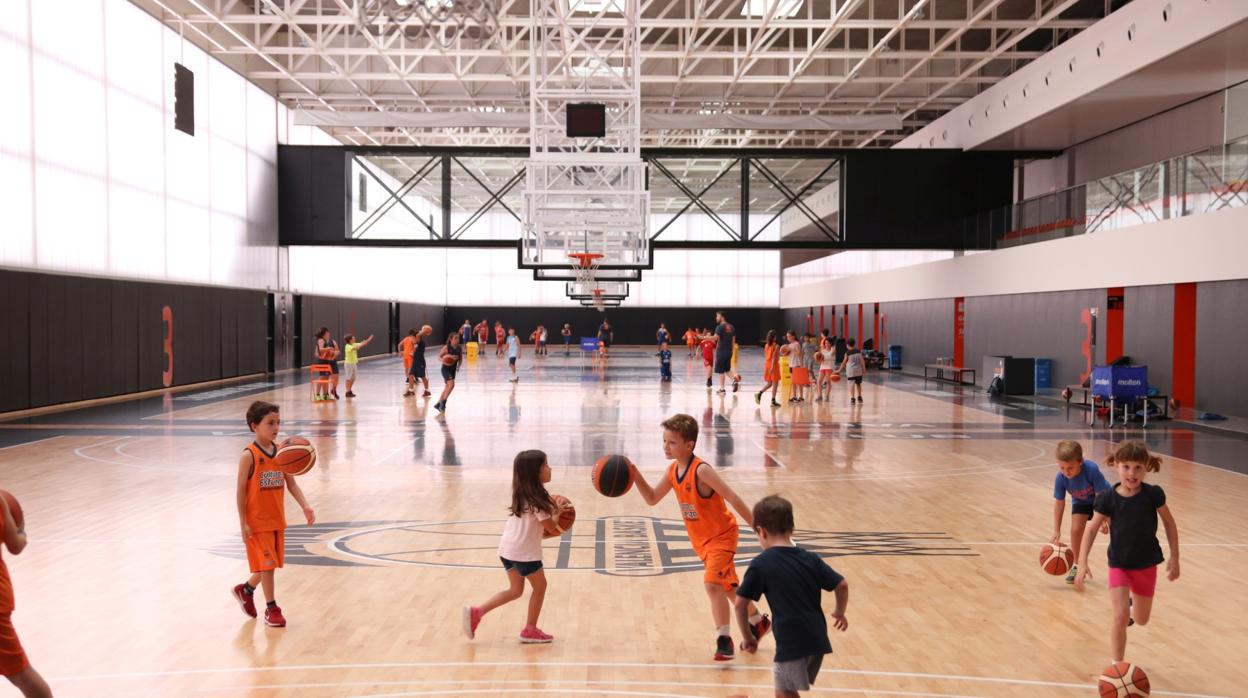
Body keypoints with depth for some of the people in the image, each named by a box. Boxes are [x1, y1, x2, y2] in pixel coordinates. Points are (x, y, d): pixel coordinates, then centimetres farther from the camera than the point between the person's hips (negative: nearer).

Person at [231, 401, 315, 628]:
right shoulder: (249, 456, -15)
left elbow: (291, 484, 3)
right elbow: (241, 491, -12)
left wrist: (305, 507, -11)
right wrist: (243, 523, -14)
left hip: (277, 520, 6)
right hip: (257, 522, -6)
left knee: (270, 564, 16)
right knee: (267, 564, -2)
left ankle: (246, 590, 40)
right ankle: (271, 608, 12)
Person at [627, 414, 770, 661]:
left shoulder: (701, 471, -27)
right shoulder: (673, 471, -4)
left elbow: (733, 499, -25)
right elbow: (652, 498, 5)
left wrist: (757, 528, -23)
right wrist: (635, 476, -9)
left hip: (721, 535, -8)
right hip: (701, 539, 8)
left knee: (712, 583, -24)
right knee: (727, 586, 21)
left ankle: (723, 639, -10)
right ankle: (759, 622, 42)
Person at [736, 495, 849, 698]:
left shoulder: (760, 564, -7)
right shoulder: (810, 559, 5)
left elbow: (741, 604, -6)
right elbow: (842, 585, 7)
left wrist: (748, 637, 6)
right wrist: (839, 613, 25)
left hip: (791, 644, -6)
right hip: (817, 640, 6)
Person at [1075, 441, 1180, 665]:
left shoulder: (1153, 494, -16)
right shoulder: (1107, 498, -17)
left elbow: (1169, 523, 0)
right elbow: (1091, 530, -8)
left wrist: (1174, 558, 3)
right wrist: (1082, 562, -16)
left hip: (1146, 564, 2)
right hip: (1119, 564, -2)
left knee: (1141, 621, 18)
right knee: (1120, 616, -15)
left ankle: (1133, 603, 54)